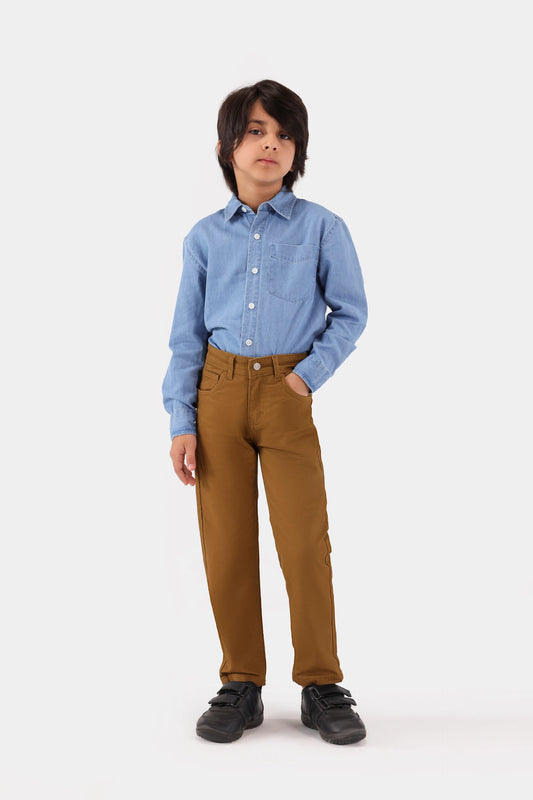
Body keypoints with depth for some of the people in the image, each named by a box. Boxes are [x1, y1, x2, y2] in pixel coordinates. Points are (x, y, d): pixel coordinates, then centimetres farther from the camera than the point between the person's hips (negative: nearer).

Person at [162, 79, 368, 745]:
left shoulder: (321, 227, 2)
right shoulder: (205, 237, 7)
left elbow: (350, 313, 7)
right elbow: (186, 336, 8)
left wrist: (310, 373, -7)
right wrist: (182, 423, 1)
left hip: (286, 392, -2)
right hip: (218, 391, 2)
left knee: (305, 542, -5)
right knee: (226, 543, 3)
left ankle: (321, 686, 10)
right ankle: (241, 685, 15)